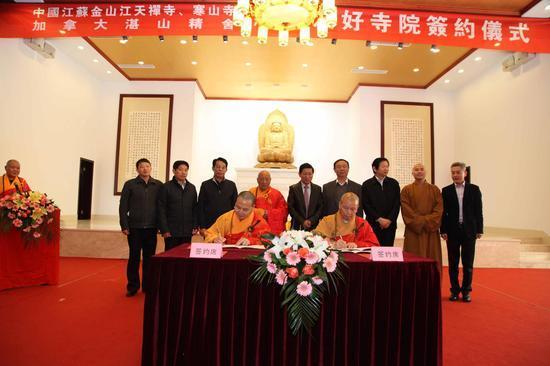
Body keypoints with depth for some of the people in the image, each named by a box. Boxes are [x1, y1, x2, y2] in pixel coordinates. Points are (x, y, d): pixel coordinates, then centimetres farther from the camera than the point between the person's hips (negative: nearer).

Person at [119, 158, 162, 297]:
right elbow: (123, 207, 1)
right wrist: (124, 226, -5)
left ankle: (147, 286, 19)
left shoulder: (158, 185, 4)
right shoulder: (130, 184, 2)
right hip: (134, 228, -1)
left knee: (149, 258, 7)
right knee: (134, 257, 5)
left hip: (151, 228, 1)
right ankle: (132, 286, 18)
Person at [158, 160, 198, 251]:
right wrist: (164, 230, -8)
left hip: (187, 232, 4)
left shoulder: (192, 188, 11)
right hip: (171, 231, -3)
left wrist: (195, 226, 6)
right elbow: (161, 210, -3)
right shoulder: (166, 187, -1)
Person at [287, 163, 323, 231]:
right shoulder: (293, 188, 2)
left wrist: (311, 221, -8)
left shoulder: (317, 189, 8)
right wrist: (302, 221, -10)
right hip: (298, 226, -1)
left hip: (314, 226, 1)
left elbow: (320, 208, 5)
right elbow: (290, 208, -2)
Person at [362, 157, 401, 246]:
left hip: (390, 224, 2)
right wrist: (379, 219, -10)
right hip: (373, 225, -2)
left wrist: (390, 220, -6)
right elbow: (366, 205, -3)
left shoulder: (394, 183, 8)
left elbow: (397, 203, 4)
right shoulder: (367, 185, 1)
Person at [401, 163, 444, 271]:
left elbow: (439, 209, 0)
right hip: (413, 231, -2)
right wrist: (419, 221, -13)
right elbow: (406, 210, -4)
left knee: (432, 260, 4)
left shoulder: (434, 189, 10)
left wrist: (427, 221, -13)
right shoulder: (406, 190, 4)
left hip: (431, 231, 2)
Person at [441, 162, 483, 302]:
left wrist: (479, 229, -2)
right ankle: (455, 290, 17)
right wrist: (443, 230, -5)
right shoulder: (446, 191, 3)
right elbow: (443, 212, 1)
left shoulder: (474, 189, 3)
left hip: (469, 230, 0)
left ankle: (466, 290, 18)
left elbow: (478, 210, 2)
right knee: (453, 263, 6)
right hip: (452, 231, 0)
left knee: (468, 263, 6)